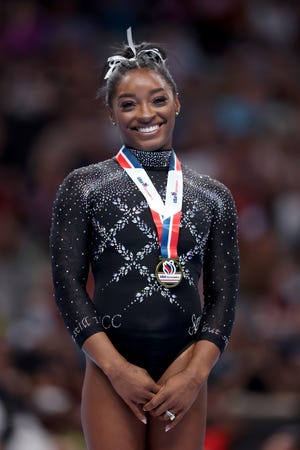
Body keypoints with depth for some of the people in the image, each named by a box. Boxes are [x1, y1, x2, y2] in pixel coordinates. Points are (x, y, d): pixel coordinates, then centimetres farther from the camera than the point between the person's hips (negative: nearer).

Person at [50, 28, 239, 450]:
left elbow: (224, 295, 9)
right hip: (112, 369, -2)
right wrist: (117, 369, -10)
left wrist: (195, 374, -5)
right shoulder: (82, 188, 5)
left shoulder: (213, 196, 11)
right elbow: (67, 285, 0)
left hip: (185, 372, 2)